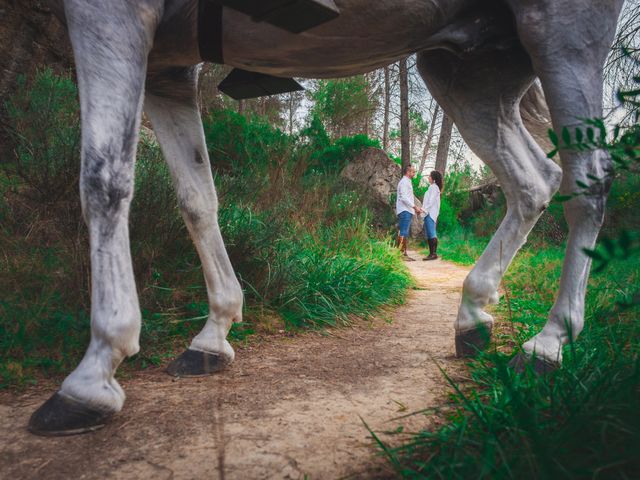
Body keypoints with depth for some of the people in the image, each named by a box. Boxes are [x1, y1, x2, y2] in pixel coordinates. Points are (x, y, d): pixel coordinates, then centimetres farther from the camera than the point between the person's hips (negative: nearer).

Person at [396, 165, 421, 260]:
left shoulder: (407, 182, 23)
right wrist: (415, 207, -18)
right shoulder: (404, 182, -9)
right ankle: (400, 253, -16)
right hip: (404, 211, -10)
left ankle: (404, 253, 10)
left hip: (407, 211, 10)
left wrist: (415, 208, 18)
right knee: (403, 233, -13)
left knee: (405, 233, 9)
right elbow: (404, 198, -19)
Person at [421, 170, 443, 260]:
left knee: (431, 233, -12)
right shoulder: (432, 187, 22)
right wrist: (424, 210, 14)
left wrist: (425, 209, -18)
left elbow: (431, 201, -16)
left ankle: (434, 253, -13)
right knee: (428, 235, 7)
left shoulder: (434, 187, -7)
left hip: (431, 213, -10)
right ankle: (431, 253, 8)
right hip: (428, 213, 10)